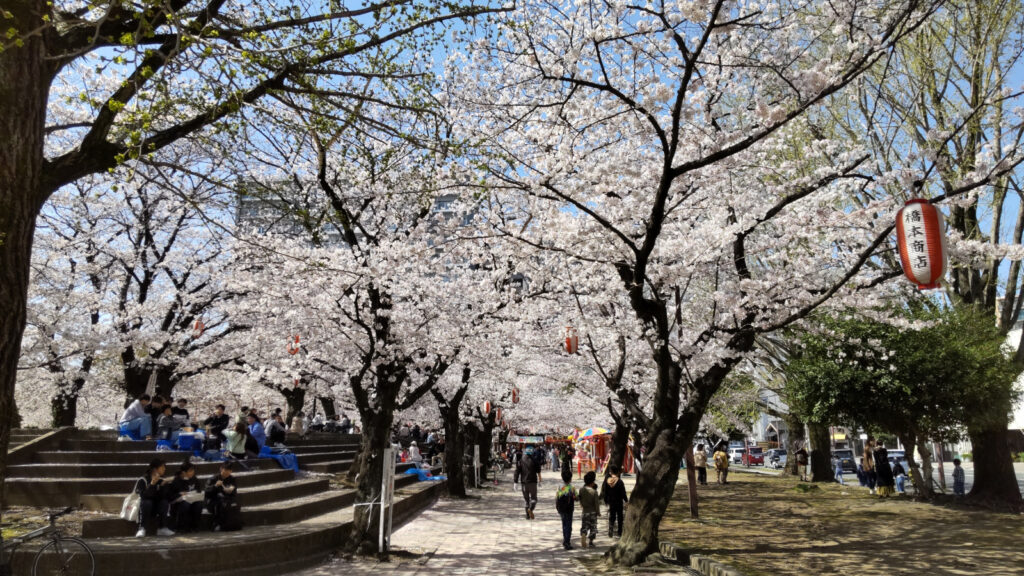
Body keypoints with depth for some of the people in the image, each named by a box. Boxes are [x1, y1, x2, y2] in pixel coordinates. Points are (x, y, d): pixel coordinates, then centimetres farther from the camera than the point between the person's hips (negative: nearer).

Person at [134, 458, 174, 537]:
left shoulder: (161, 480, 1)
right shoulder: (142, 480, -12)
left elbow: (162, 496, -8)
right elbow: (143, 495, -27)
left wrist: (163, 486, -22)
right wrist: (152, 484, -36)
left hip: (156, 508, 4)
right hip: (144, 507, -4)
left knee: (164, 502, -26)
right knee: (146, 502, -34)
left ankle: (161, 528, -19)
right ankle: (141, 529, -29)